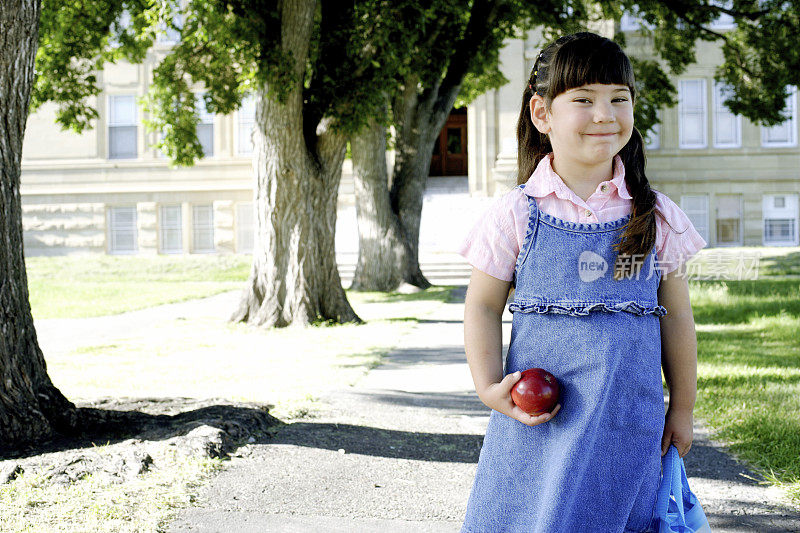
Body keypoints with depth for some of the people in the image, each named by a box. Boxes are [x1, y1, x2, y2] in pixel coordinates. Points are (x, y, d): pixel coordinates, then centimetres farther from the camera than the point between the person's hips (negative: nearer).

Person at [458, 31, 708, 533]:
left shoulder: (656, 217, 3)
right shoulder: (516, 214, -3)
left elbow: (676, 317, 9)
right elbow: (483, 307, 2)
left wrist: (682, 408, 13)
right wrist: (491, 387, -11)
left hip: (628, 426, 1)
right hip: (539, 419, -1)